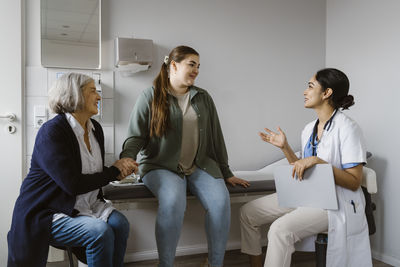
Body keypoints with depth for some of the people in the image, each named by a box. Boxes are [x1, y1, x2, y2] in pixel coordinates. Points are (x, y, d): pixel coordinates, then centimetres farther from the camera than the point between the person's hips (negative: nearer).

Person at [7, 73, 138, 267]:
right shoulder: (51, 132, -18)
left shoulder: (95, 129, 7)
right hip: (46, 212, -7)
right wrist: (114, 171, -14)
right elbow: (73, 184, -25)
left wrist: (117, 172, -8)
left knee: (119, 223, -18)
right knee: (100, 232, -27)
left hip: (84, 205, 7)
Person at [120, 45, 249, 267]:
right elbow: (136, 135, -2)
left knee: (221, 201, -23)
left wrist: (226, 173, 13)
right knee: (173, 201, -33)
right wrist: (126, 160, -22)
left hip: (199, 165, 4)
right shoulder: (150, 96, 2)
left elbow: (215, 136, 14)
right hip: (160, 166, -3)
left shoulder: (203, 98, 14)